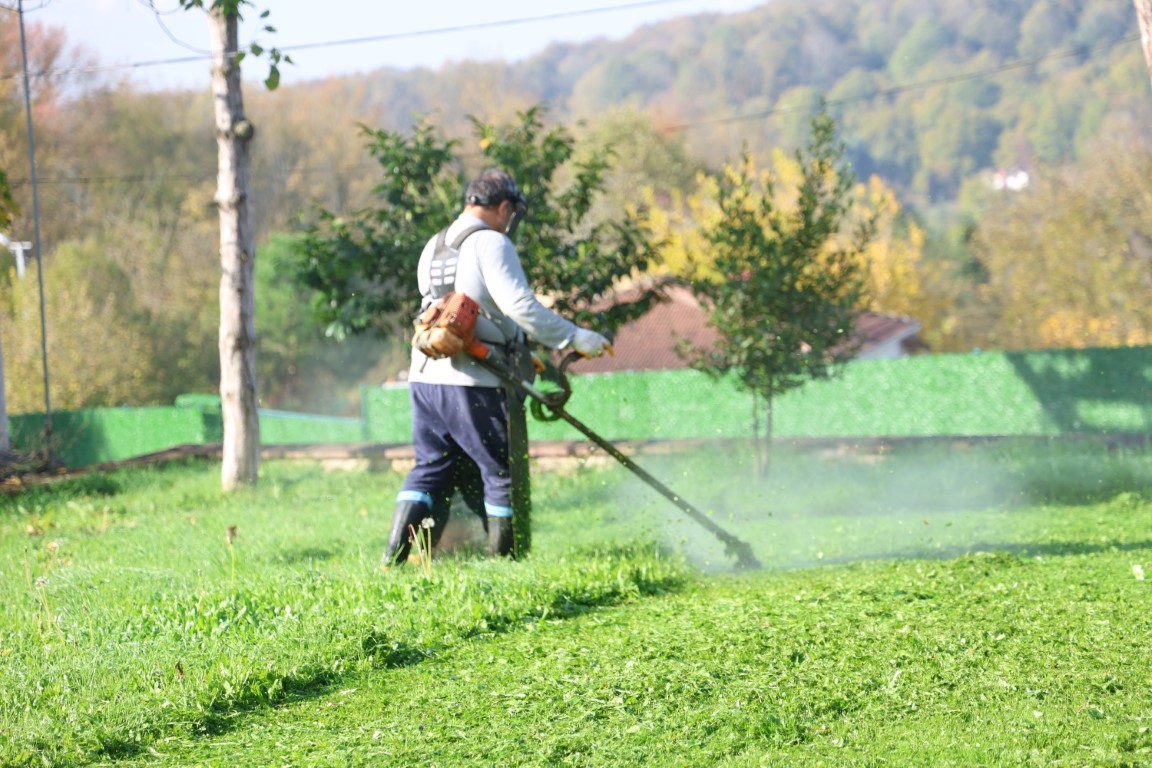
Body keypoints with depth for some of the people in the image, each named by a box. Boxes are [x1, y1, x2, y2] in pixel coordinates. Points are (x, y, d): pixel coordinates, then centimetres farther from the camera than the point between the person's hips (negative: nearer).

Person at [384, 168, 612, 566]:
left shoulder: (433, 248, 19)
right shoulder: (490, 242, -8)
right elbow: (519, 305, -19)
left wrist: (517, 352, 28)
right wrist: (576, 338, -14)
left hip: (426, 377, 8)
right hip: (472, 384, -8)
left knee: (430, 470, 12)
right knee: (502, 474, 3)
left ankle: (394, 561, 3)